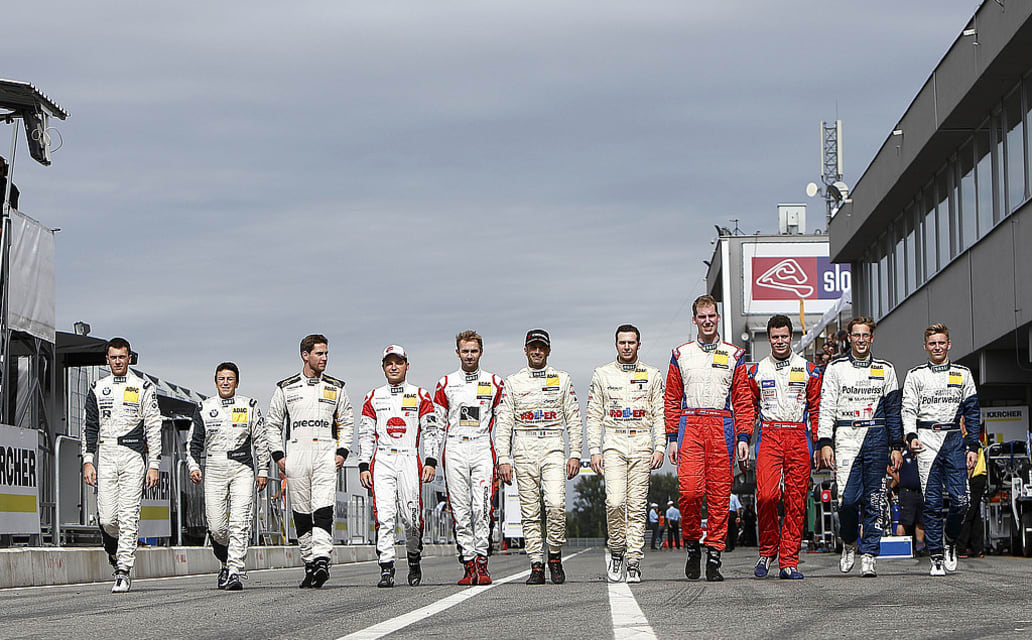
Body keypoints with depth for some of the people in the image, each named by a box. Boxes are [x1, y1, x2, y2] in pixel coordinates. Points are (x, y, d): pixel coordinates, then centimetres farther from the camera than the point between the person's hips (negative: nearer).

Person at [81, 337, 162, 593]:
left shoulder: (143, 387, 5)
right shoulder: (98, 388, 13)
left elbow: (154, 428, 2)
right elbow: (89, 427, 13)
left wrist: (154, 465, -5)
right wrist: (88, 461, 2)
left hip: (133, 456, -2)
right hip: (105, 456, 2)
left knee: (128, 517, -9)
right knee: (107, 519, -5)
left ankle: (124, 572, -7)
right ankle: (116, 555, 21)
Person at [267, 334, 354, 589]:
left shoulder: (336, 388, 12)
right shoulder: (286, 388, 9)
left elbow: (347, 423, 16)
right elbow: (273, 424, 12)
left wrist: (342, 452, 2)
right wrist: (278, 455, 2)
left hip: (326, 455, -1)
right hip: (296, 453, 1)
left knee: (324, 510, -16)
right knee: (301, 514, 2)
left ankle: (322, 560, -25)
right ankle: (309, 564, 11)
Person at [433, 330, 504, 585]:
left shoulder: (494, 383, 9)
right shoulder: (446, 383, 10)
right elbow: (438, 422, 12)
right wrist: (433, 458, 6)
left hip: (483, 449, -1)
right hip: (454, 449, 1)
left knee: (482, 507, -12)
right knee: (460, 509, -1)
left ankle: (481, 562, -9)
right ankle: (468, 564, 1)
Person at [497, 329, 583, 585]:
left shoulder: (562, 380, 10)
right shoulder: (513, 382, 10)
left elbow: (573, 420, 9)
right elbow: (504, 423, 7)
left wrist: (575, 455, 0)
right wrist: (503, 460, -2)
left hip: (553, 448, -1)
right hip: (524, 449, 1)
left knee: (556, 504, -17)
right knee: (530, 511, -1)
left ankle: (555, 556, 0)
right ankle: (536, 566, 1)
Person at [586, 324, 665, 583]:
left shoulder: (652, 375, 11)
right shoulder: (602, 375, 9)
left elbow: (659, 414, 9)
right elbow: (594, 416, 8)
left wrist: (660, 447, -2)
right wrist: (594, 450, 0)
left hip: (642, 445, 1)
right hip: (613, 445, -1)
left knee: (637, 506, -3)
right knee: (615, 501, -16)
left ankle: (633, 561, 0)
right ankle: (616, 550, 4)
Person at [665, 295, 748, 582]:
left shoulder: (734, 355, 12)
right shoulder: (681, 354, 13)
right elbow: (672, 399, 12)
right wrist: (672, 437, 3)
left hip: (722, 427, 0)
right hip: (689, 424, 0)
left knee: (719, 493, -3)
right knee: (690, 490, -14)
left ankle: (714, 554, 1)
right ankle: (692, 545, 6)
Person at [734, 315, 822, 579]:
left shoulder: (808, 370, 11)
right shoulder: (757, 371, 12)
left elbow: (817, 409, 11)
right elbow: (746, 406, 13)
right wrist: (743, 438, 1)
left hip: (799, 436, 0)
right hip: (768, 436, 0)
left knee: (796, 501, -3)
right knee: (766, 495, -17)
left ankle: (788, 562, 1)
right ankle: (767, 550, 4)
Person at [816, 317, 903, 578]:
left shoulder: (885, 369, 13)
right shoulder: (836, 368, 9)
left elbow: (893, 410, 14)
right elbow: (826, 408, 5)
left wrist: (896, 446, 7)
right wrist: (824, 443, -5)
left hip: (876, 438, 1)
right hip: (846, 437, -1)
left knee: (873, 501, -3)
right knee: (847, 498, -12)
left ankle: (868, 555, 1)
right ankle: (849, 544, 13)